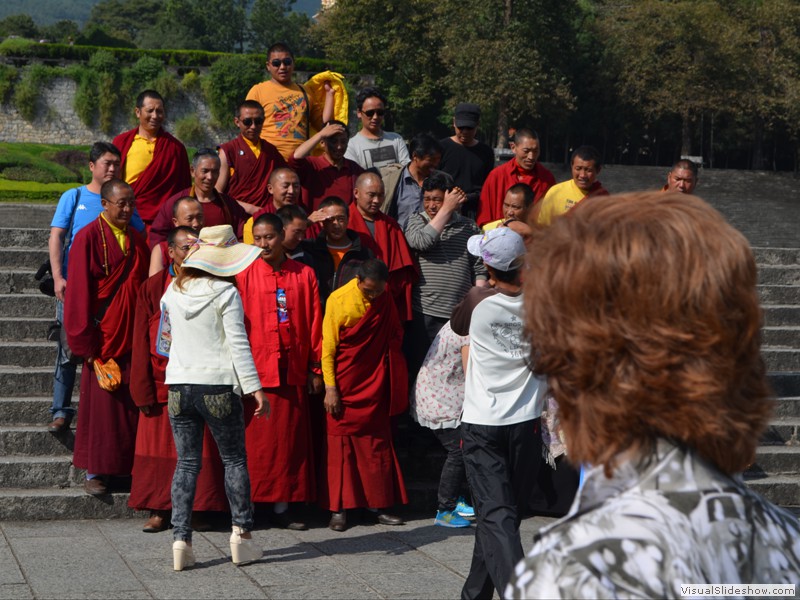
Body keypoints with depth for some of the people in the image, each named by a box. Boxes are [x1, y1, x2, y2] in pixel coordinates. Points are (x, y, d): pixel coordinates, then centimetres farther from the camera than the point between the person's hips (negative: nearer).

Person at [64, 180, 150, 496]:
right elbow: (79, 292, -10)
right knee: (100, 405, 2)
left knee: (134, 407, 7)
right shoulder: (88, 238, -8)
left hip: (134, 339, 5)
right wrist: (86, 343, -13)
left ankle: (133, 466, 16)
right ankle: (94, 471, 11)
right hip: (104, 338, -5)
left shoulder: (136, 239, 9)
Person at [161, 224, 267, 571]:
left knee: (187, 463, 8)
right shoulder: (225, 292, -8)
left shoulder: (173, 290, 5)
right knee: (234, 460, 8)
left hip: (178, 384, 4)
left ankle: (181, 540, 2)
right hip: (218, 385, -4)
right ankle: (241, 533, 7)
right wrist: (254, 387, -8)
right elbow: (238, 344, -10)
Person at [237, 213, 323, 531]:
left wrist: (315, 368, 6)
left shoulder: (304, 275, 7)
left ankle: (281, 507, 12)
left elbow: (314, 324, 8)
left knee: (289, 438, 5)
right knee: (255, 439, -1)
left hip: (292, 371, 2)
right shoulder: (244, 275, 1)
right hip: (255, 370, -2)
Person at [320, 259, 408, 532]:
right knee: (341, 443, 0)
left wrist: (392, 384, 9)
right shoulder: (338, 300, -12)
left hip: (375, 386, 4)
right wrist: (330, 387, -13)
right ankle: (338, 509, 4)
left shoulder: (385, 301, 1)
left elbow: (395, 338, 13)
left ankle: (376, 505, 14)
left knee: (377, 443, 6)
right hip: (345, 387, -4)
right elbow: (327, 348, -9)